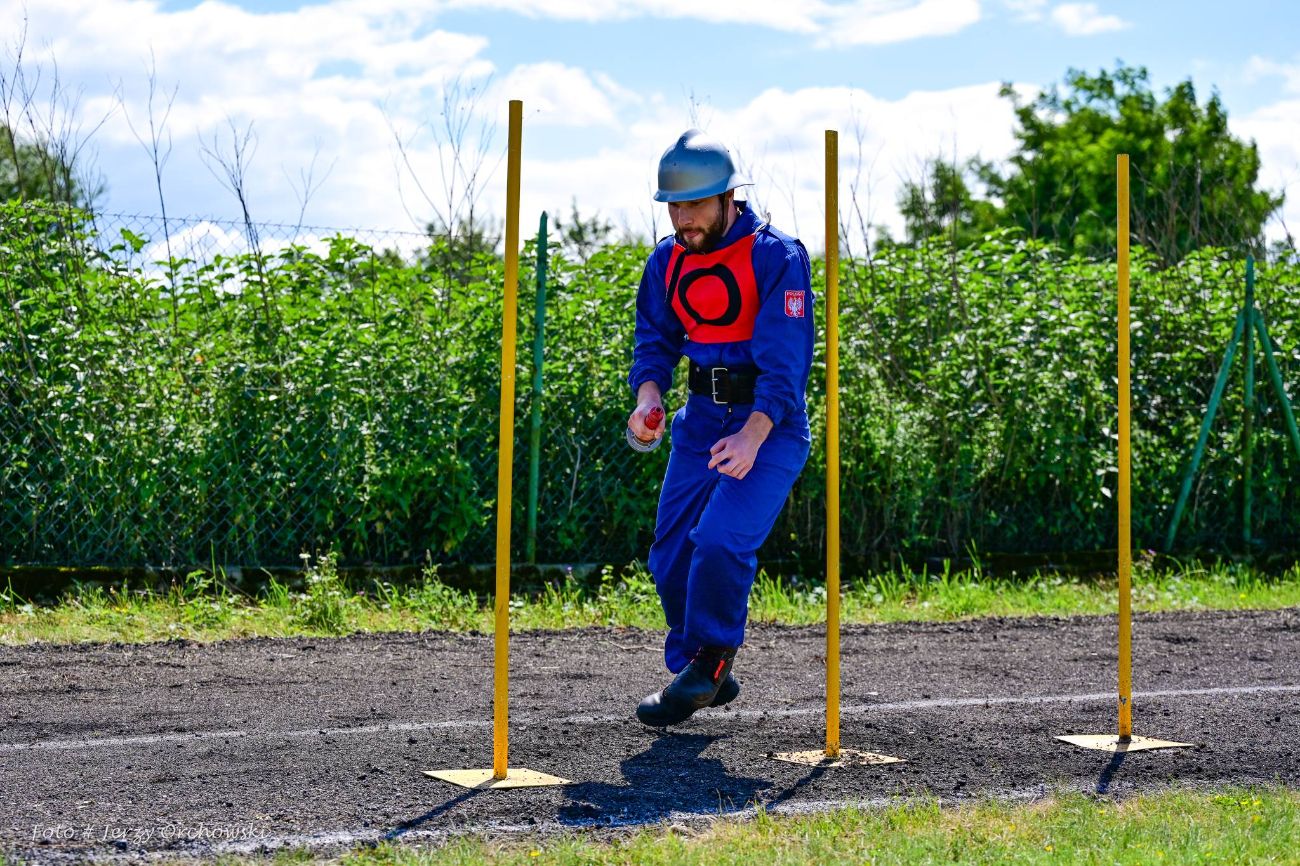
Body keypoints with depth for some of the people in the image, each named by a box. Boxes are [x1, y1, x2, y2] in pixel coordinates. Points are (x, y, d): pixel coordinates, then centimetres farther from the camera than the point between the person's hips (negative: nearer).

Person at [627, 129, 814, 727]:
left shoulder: (777, 257, -14)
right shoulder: (667, 262, 5)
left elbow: (785, 359, -22)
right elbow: (655, 340, 7)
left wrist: (752, 435, -35)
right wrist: (648, 397, -16)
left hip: (771, 424, -6)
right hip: (702, 418, 6)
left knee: (720, 540, -22)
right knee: (671, 556, 4)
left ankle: (711, 660, 0)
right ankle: (704, 676, 23)